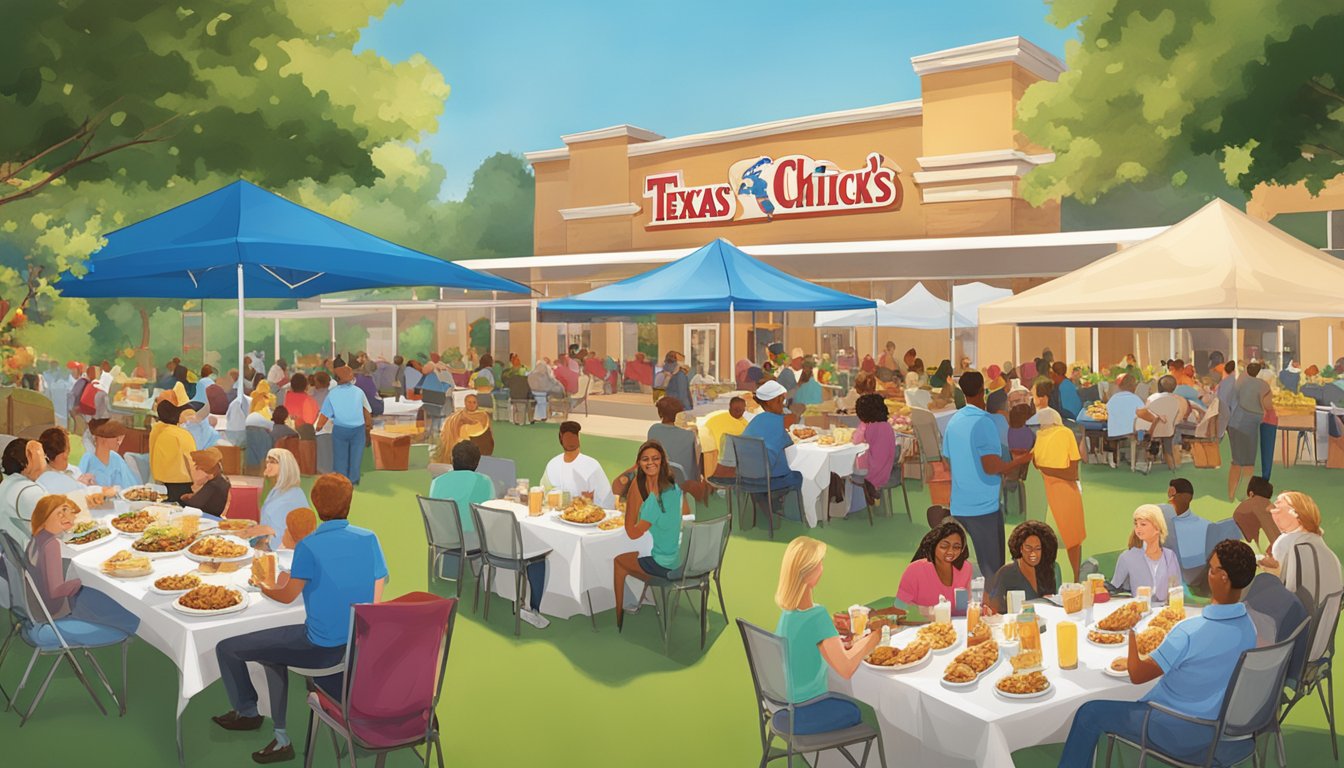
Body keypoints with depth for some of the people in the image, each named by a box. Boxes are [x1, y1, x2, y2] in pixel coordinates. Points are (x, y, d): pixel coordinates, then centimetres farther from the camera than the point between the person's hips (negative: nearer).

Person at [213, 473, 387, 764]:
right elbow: (376, 601, 2)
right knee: (271, 654, 30)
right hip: (361, 646, 6)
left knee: (226, 649, 13)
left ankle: (247, 713, 37)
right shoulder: (369, 539, -4)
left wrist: (265, 586, 18)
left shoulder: (309, 546, -17)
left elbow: (286, 596, -3)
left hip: (322, 648, -6)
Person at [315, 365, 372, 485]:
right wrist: (369, 423, 23)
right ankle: (353, 479, 15)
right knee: (355, 454, 11)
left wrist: (318, 427, 10)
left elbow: (325, 414, -4)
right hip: (358, 428, 0)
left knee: (340, 455, 12)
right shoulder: (359, 391, -2)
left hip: (340, 429, 0)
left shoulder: (332, 394, -5)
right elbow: (367, 410, 7)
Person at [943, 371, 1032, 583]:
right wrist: (1020, 460, -1)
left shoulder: (953, 421, 7)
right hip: (984, 506, -6)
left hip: (958, 507, 6)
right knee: (992, 570, 4)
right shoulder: (984, 422, -14)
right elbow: (991, 467, -18)